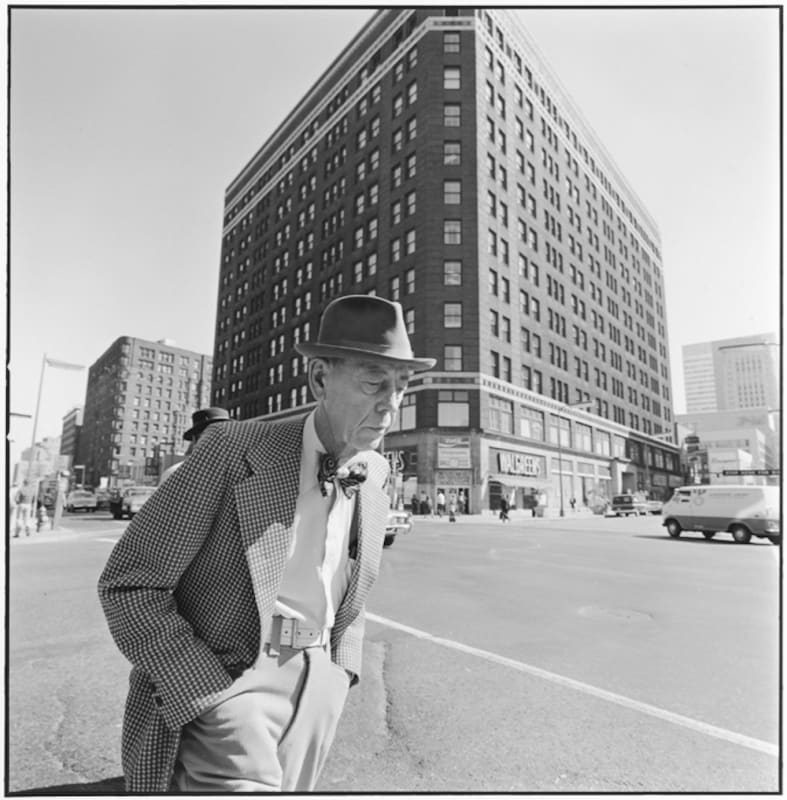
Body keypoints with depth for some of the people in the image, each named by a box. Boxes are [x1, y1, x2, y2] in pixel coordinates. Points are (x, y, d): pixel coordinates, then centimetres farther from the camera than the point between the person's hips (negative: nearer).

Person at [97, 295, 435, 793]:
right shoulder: (233, 449, -16)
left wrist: (342, 672, 10)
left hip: (318, 690, 5)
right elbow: (128, 586, -13)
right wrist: (210, 698, -18)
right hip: (215, 682, -5)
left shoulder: (376, 473, 1)